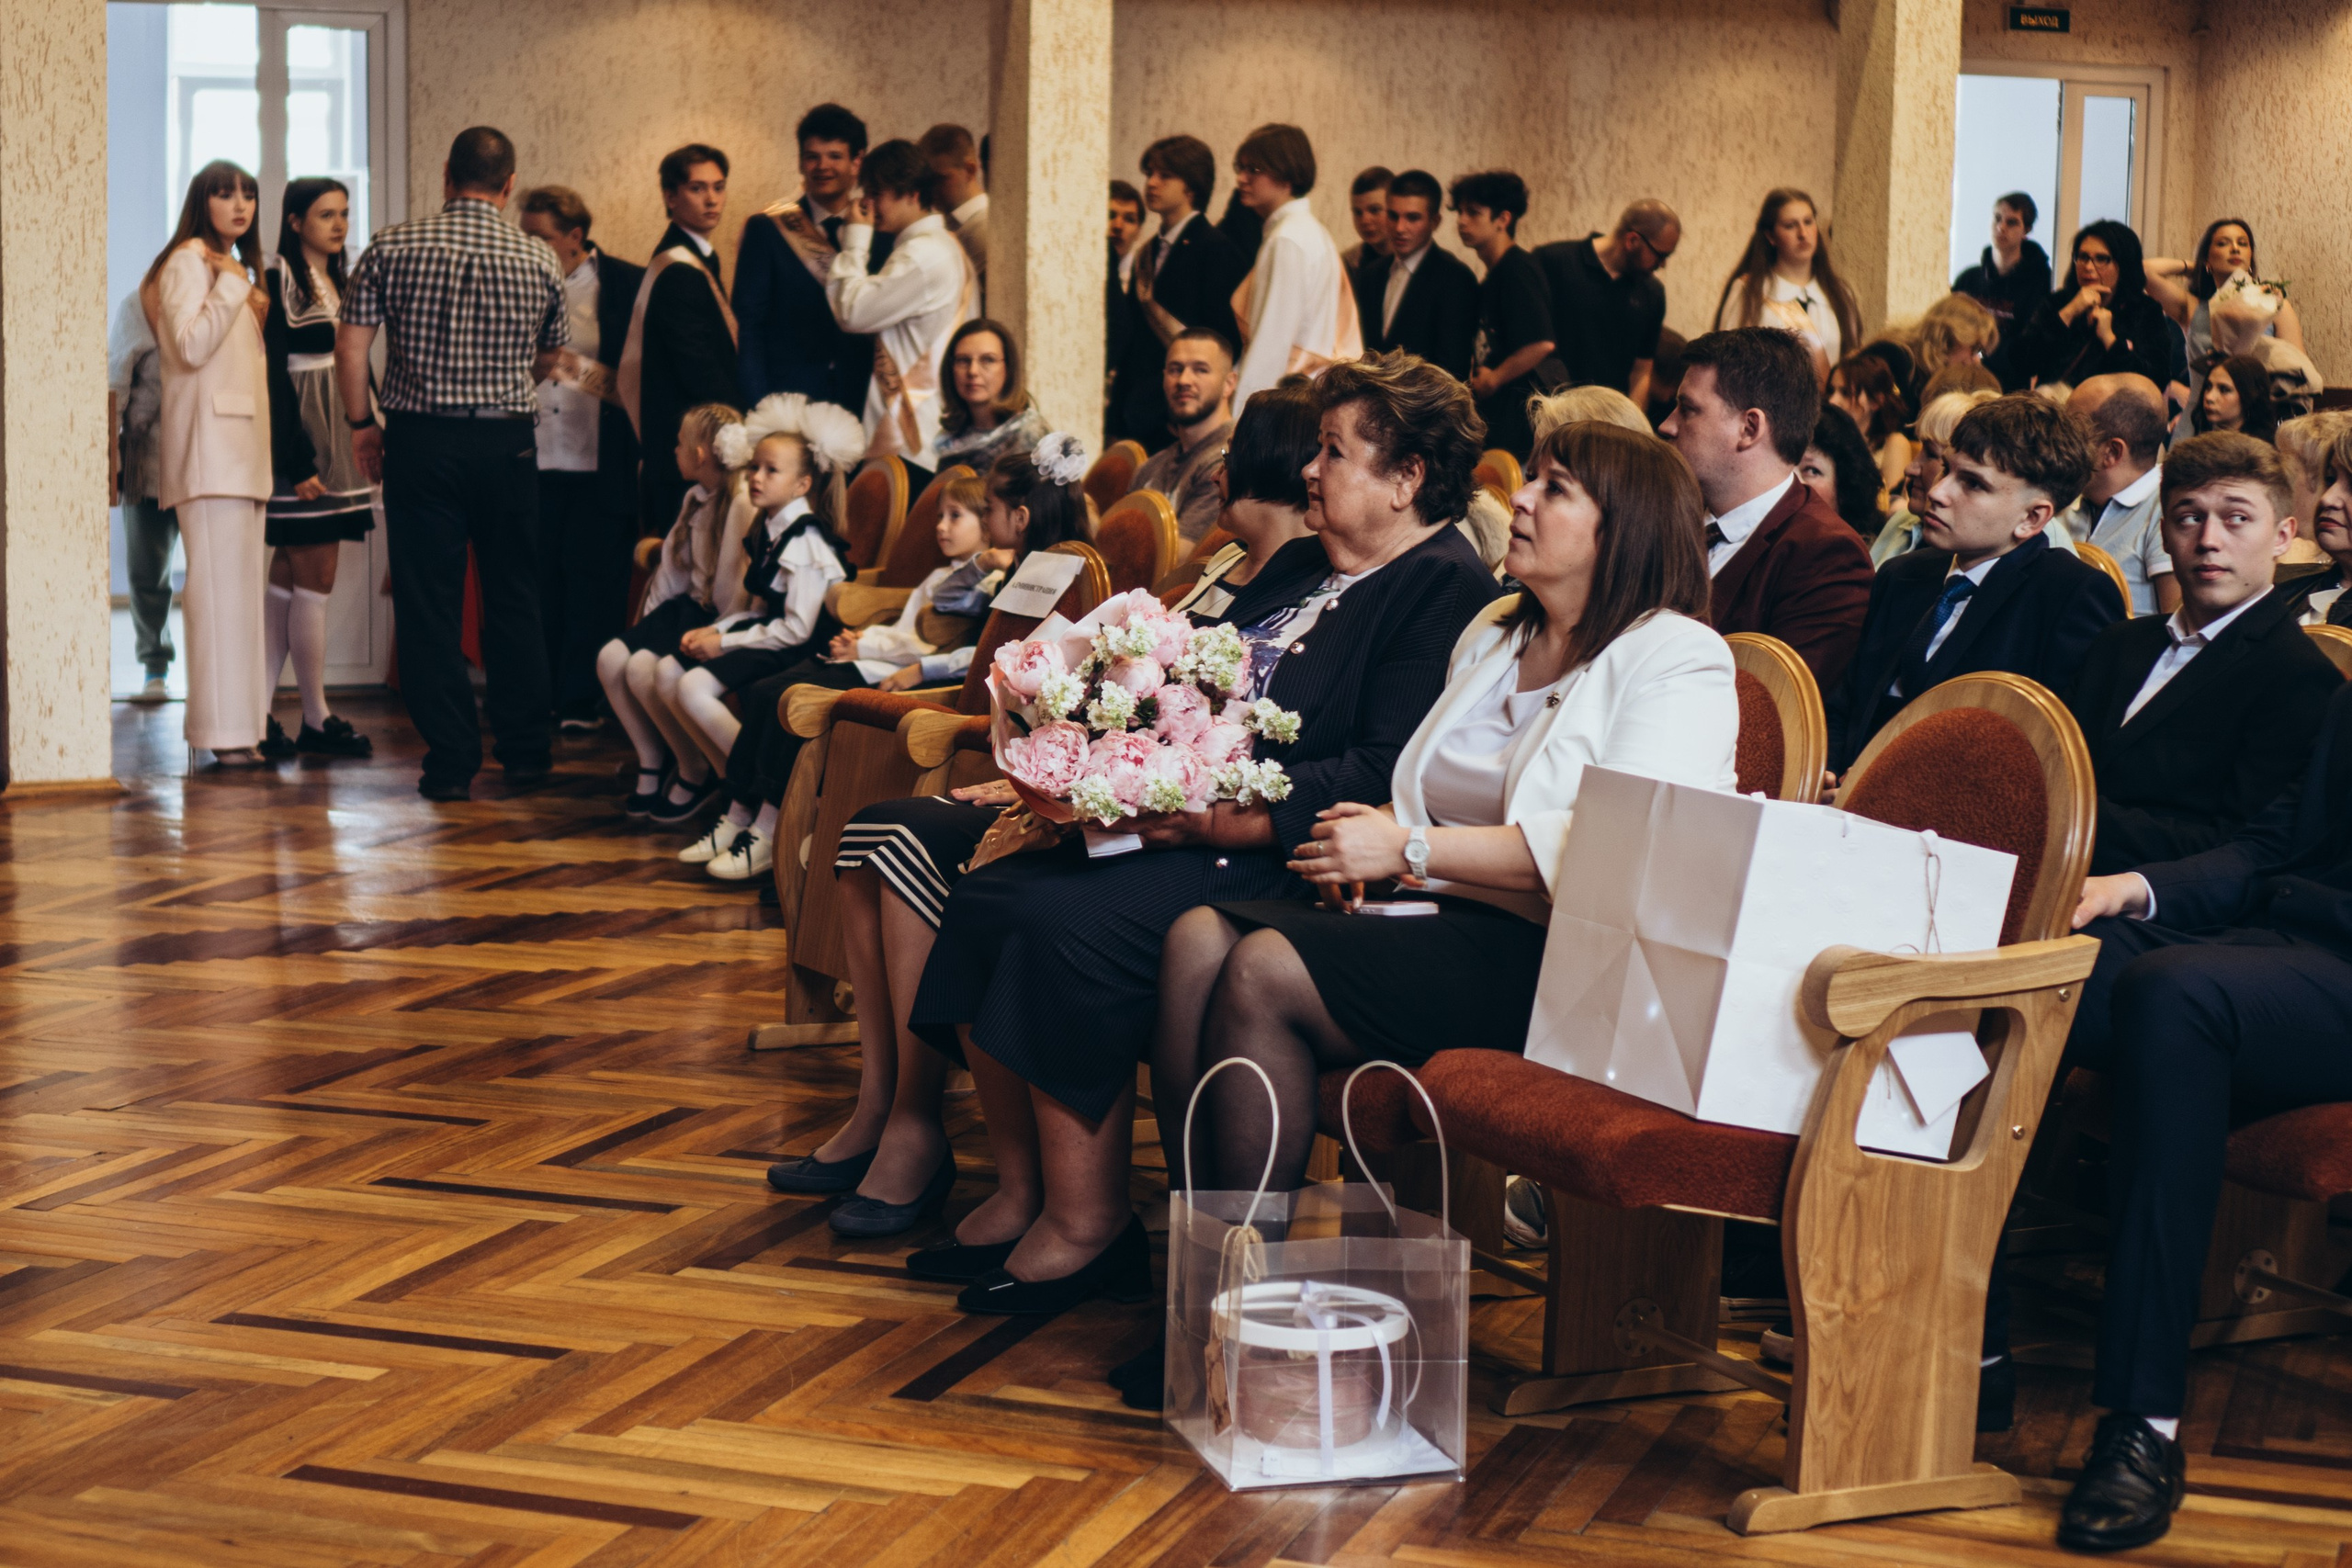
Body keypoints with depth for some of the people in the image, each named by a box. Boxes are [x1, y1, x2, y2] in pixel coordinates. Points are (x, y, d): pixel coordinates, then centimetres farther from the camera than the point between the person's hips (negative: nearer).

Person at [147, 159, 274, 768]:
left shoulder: (234, 265, 24)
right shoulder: (189, 260, -6)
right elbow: (192, 346, -18)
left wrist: (254, 313, 14)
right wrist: (232, 285, -15)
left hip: (241, 441, 10)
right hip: (209, 437, -10)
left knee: (240, 582, 7)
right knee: (219, 580, -13)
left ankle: (240, 724, 8)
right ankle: (223, 733, -15)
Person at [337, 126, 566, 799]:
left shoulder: (393, 247, -2)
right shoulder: (539, 259, 2)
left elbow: (350, 347, -5)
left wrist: (361, 424, 7)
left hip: (420, 440, -1)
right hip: (508, 441, 1)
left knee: (428, 602, 3)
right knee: (514, 599, 12)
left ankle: (450, 760, 3)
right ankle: (524, 753, 17)